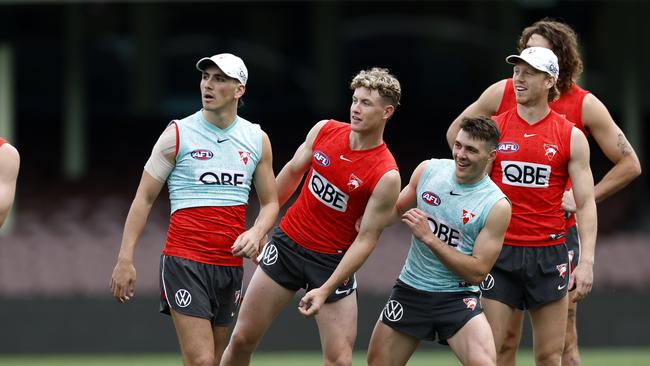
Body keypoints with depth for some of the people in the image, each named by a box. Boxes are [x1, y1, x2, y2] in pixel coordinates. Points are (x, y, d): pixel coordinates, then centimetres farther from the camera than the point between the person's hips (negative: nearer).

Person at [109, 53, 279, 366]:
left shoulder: (257, 140, 8)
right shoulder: (178, 135, -3)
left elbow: (270, 202, 16)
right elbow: (144, 199, 0)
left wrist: (256, 233, -6)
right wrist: (125, 260, -7)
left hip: (230, 265, 5)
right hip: (185, 261, -5)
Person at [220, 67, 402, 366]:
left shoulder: (387, 177, -19)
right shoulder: (324, 130, -5)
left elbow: (366, 239, -18)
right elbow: (292, 172, 12)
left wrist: (326, 289, -24)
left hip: (332, 262, -4)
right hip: (288, 242, 4)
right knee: (242, 339, 5)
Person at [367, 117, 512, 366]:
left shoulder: (497, 206, -15)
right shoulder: (428, 170, -2)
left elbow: (477, 272, -17)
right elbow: (397, 209, 17)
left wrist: (428, 237, -22)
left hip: (457, 298, -4)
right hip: (410, 290, 4)